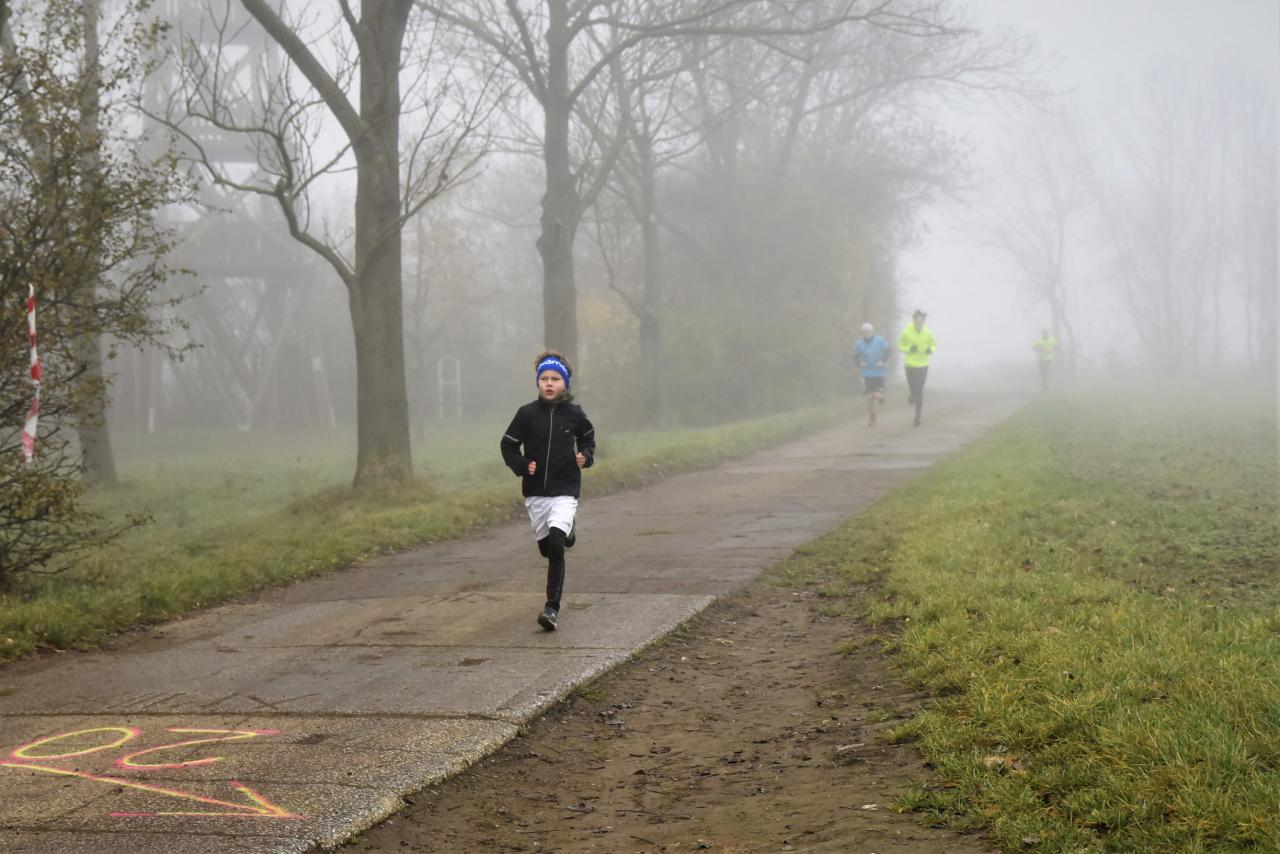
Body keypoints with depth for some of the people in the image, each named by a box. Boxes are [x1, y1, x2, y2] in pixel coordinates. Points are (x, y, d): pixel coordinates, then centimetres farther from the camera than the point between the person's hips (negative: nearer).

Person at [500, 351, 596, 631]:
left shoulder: (574, 414, -1)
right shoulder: (527, 414, -2)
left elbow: (588, 437, 18)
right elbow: (508, 446, 7)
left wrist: (586, 456, -2)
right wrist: (521, 466, -10)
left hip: (565, 491, -2)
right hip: (535, 492, 2)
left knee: (555, 545, -20)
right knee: (546, 548, 12)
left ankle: (552, 608, -16)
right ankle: (566, 532, 51)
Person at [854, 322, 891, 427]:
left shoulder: (880, 340, -11)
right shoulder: (858, 343, -8)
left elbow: (887, 351, 4)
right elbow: (856, 356, 5)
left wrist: (883, 361, -10)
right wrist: (859, 363, -14)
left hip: (879, 372, -1)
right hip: (867, 374, 1)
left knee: (877, 396, -10)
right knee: (870, 397, 0)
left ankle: (881, 396, 29)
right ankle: (872, 418, 18)